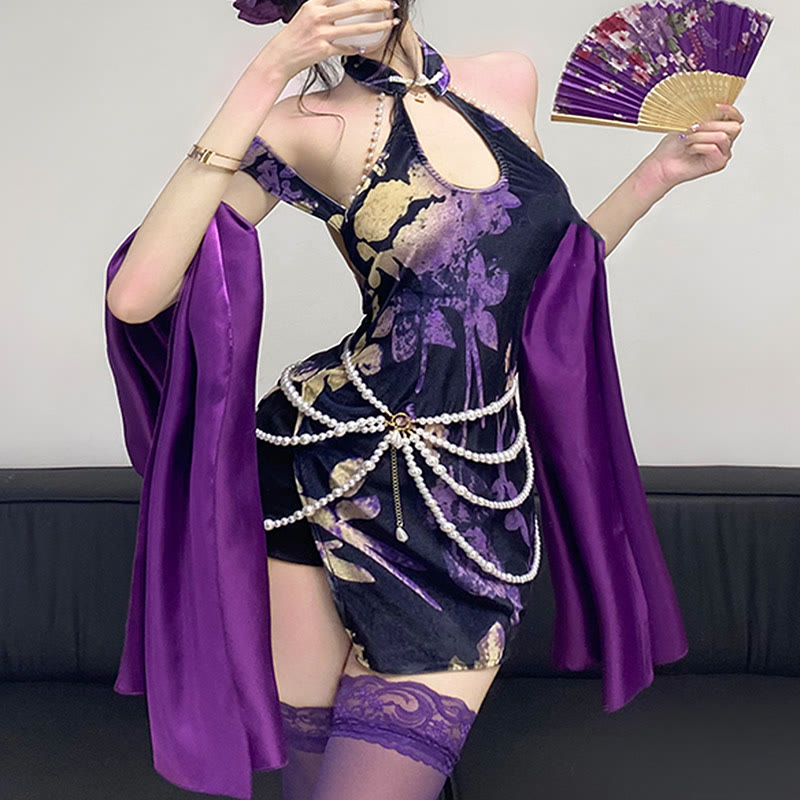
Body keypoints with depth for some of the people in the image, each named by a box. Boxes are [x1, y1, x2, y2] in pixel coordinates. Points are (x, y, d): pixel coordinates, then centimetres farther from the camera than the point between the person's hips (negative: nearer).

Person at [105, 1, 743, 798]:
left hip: (477, 501, 3)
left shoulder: (509, 82, 10)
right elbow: (135, 296, -19)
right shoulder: (309, 128, -5)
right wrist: (263, 78, -18)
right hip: (329, 462, -3)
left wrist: (659, 172, 12)